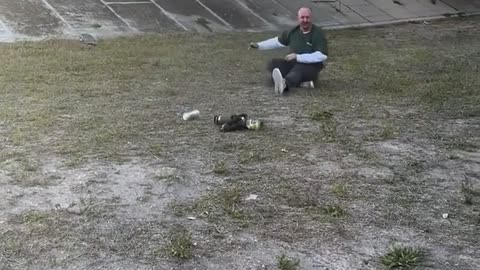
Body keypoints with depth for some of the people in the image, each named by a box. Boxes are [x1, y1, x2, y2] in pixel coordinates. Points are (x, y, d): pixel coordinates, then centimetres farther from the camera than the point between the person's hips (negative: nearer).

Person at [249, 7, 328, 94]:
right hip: (293, 64, 6)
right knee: (273, 63, -18)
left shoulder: (318, 33, -11)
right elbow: (278, 41, 22)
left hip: (311, 66, -6)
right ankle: (301, 82, -35)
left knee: (299, 68, -39)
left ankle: (284, 84, -72)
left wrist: (298, 57, -27)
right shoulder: (293, 32, 6)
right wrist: (258, 45, 15)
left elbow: (322, 56, -22)